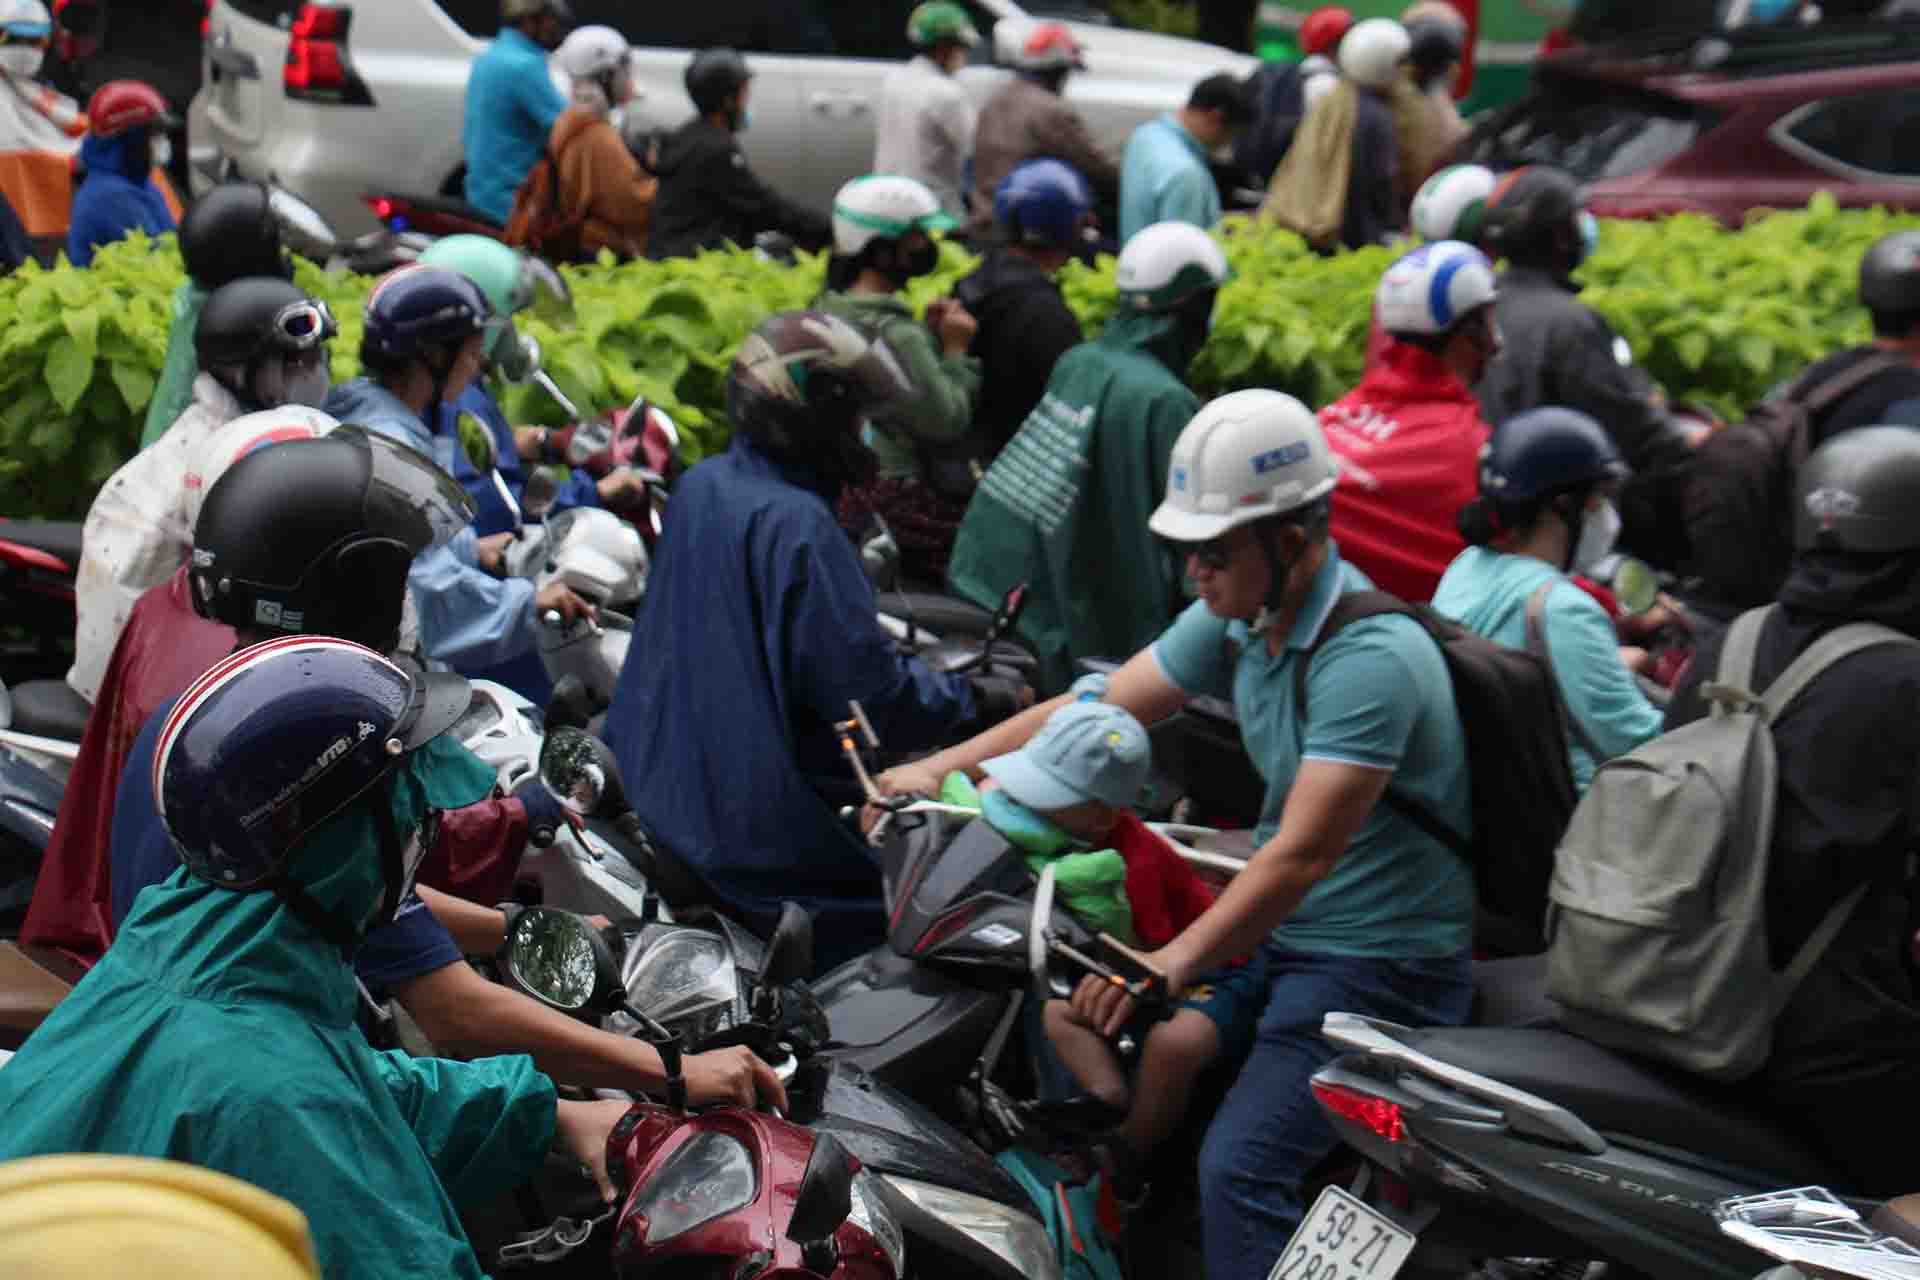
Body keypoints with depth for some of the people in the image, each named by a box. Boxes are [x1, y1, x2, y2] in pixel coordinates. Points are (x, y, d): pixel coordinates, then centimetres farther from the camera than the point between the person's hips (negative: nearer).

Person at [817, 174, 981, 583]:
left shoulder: (831, 309, 6)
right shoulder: (895, 334, -24)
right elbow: (945, 419, -20)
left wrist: (930, 337, 2)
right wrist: (954, 350, -11)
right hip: (897, 495, -10)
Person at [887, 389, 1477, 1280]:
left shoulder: (1371, 656, -24)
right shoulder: (1239, 617, 3)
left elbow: (1304, 852, -31)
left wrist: (1176, 960, -39)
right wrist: (944, 765, -5)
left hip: (1379, 964, -9)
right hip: (1279, 931, 9)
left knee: (1239, 1170, -22)